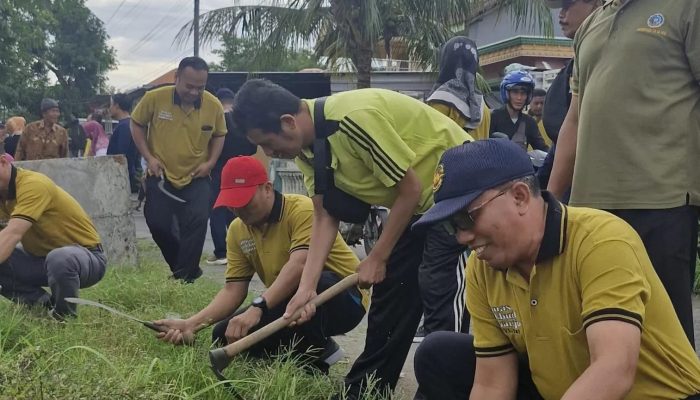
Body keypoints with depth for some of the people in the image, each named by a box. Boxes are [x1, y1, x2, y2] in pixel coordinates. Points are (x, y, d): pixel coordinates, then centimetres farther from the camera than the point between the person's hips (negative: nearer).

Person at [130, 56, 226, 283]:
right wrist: (148, 157, -8)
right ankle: (185, 267, 24)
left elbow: (219, 135, 7)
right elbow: (137, 125, 0)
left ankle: (185, 277, -1)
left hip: (196, 178, 0)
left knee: (196, 224, -12)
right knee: (158, 225, 1)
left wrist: (210, 162, -6)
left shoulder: (214, 105, -10)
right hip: (161, 176, 0)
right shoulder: (154, 98, -14)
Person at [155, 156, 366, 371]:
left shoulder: (302, 210, -21)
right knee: (225, 335, -7)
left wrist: (257, 308, -46)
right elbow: (233, 289, -1)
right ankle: (303, 352, 5)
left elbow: (299, 265, -36)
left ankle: (319, 353, -13)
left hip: (344, 300, -7)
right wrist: (192, 324, -16)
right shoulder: (237, 230, 1)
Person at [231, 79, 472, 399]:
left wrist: (378, 258, -15)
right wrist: (306, 288, -12)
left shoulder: (354, 117, -32)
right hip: (417, 203, 9)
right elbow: (325, 217, -3)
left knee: (442, 304, -13)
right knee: (389, 299, 13)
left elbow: (410, 188, -25)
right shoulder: (306, 145, -5)